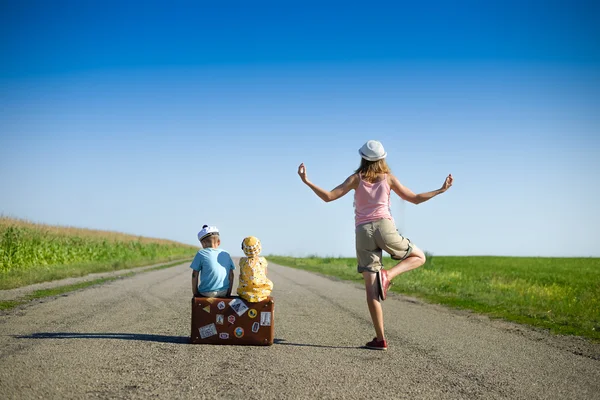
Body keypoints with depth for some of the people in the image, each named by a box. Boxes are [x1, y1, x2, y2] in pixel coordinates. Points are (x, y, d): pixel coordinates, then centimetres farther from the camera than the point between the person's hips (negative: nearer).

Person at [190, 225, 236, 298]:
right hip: (223, 293, 4)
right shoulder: (226, 254, 6)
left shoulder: (201, 253, -5)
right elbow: (231, 275, 8)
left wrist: (195, 293, 5)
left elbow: (195, 275, -4)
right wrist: (228, 293, 17)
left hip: (206, 293, -4)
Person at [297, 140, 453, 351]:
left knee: (371, 288, 1)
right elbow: (415, 199, 14)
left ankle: (380, 339, -3)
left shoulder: (357, 178, 7)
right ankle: (387, 275, -5)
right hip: (384, 227, -1)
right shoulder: (388, 178, 9)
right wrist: (440, 190, 25)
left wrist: (306, 181, 4)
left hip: (363, 232, 1)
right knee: (419, 257, 22)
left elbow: (328, 197, -2)